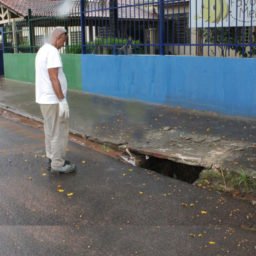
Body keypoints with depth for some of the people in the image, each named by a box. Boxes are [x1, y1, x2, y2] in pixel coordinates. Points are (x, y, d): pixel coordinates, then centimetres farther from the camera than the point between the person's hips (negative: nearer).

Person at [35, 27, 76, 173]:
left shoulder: (42, 51, 14)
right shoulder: (53, 52, -17)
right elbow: (53, 78, -23)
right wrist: (62, 100, -22)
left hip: (44, 99, 10)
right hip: (53, 100, -10)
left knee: (51, 130, 17)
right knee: (60, 131, -2)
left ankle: (53, 159, 26)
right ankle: (58, 164, 5)